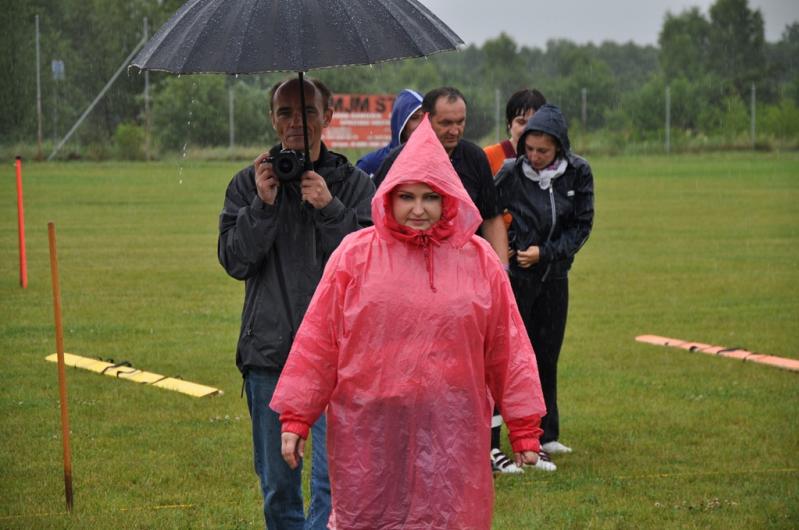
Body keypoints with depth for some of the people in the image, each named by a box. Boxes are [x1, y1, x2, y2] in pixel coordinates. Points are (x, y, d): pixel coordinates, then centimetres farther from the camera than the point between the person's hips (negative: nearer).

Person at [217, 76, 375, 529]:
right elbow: (235, 260, -2)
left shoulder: (353, 184, 3)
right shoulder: (249, 183, 7)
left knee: (334, 480, -12)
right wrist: (263, 205, -13)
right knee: (277, 483, 11)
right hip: (269, 354, 2)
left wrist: (329, 209, -16)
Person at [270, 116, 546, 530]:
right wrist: (295, 417, -1)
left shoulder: (479, 260, 3)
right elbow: (317, 341, 1)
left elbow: (508, 348, 5)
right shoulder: (356, 255, 0)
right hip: (369, 431, 0)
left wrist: (524, 427, 6)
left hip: (449, 434, 0)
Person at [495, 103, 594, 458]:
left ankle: (545, 435, 21)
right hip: (515, 277, -3)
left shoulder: (578, 173, -4)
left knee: (547, 357, 12)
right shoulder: (509, 174, -12)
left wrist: (545, 252, -12)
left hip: (554, 276, 3)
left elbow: (582, 226, -2)